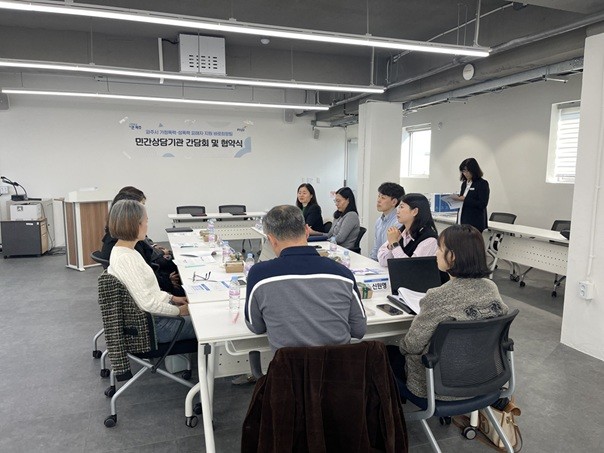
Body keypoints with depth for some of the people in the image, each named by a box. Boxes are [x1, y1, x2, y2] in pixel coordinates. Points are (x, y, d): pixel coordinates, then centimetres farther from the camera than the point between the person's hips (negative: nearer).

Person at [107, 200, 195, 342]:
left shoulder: (122, 250, 5)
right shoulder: (125, 258, -25)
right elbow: (147, 303, -26)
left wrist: (172, 298, 9)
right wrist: (179, 311, -14)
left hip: (157, 309, 9)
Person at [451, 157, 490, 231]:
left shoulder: (482, 184, -5)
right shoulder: (464, 184, 16)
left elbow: (482, 204, -14)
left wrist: (465, 199, -19)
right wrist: (457, 199, 2)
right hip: (462, 221, 6)